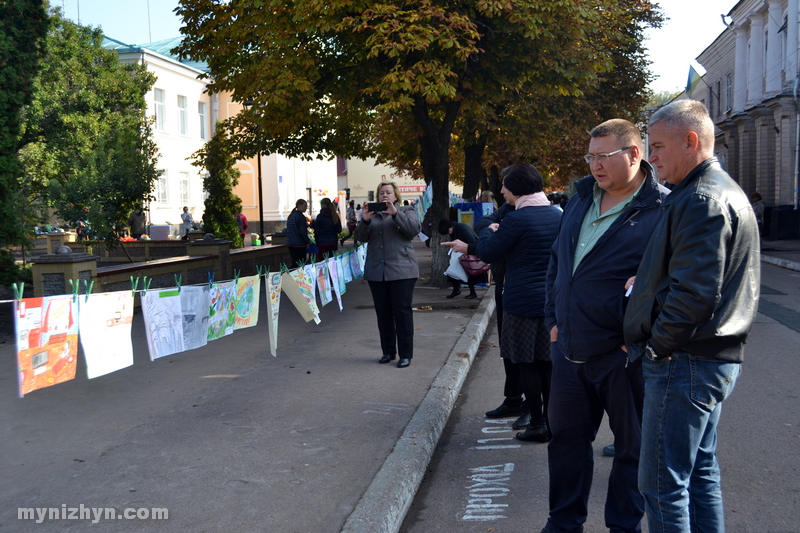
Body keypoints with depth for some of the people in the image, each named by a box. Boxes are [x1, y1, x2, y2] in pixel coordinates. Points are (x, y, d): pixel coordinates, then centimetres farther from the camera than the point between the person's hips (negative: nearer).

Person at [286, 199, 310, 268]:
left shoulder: (291, 216, 14)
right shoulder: (300, 216, -12)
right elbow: (303, 231, -15)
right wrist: (307, 241, -6)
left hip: (290, 243, 8)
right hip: (299, 244, -8)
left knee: (294, 263, 8)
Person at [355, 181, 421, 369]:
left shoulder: (406, 211, 8)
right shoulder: (372, 214, 16)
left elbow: (414, 229, -11)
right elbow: (361, 237, 6)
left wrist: (395, 213, -20)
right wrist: (365, 220, -12)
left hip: (401, 270, -4)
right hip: (376, 271, 4)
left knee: (402, 311, -5)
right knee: (383, 312, 6)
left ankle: (405, 354, 0)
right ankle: (388, 351, 16)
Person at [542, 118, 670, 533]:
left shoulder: (662, 211, -12)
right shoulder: (581, 200, 10)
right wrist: (554, 318, 14)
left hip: (623, 355, -7)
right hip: (570, 349, 7)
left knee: (632, 446, 10)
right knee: (567, 437, 17)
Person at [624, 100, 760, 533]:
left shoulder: (701, 200, -17)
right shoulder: (727, 192, 17)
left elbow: (694, 291, -26)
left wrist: (657, 345, -13)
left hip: (685, 363, -11)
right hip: (717, 356, 11)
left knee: (663, 484, -3)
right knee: (700, 471, 19)